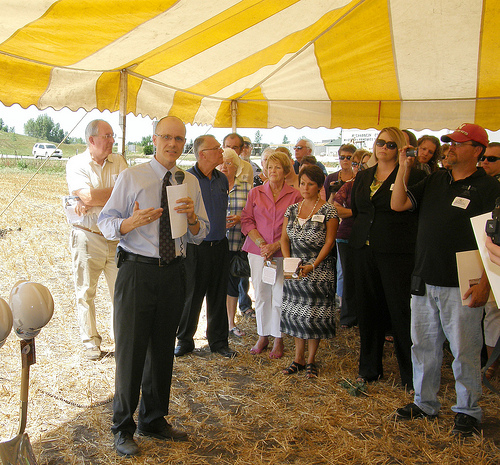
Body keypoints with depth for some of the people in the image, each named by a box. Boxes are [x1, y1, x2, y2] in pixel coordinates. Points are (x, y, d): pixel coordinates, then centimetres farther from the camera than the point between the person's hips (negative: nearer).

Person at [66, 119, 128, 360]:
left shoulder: (119, 162, 7)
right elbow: (88, 196, -18)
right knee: (86, 292, 7)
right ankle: (90, 341, 21)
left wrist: (94, 200, -17)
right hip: (88, 237, -2)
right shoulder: (76, 164, -4)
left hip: (117, 236, 3)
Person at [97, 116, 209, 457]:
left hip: (174, 272, 4)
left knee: (163, 350, 15)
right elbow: (106, 222, -5)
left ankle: (154, 420, 34)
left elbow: (200, 234, 9)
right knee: (130, 350, 3)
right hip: (137, 271, -3)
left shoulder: (190, 182, 8)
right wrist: (132, 222, -25)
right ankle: (123, 427, 23)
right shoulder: (131, 177, -2)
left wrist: (192, 217, -13)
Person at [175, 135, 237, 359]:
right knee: (191, 296, 5)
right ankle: (184, 340, 23)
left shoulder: (222, 179, 8)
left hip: (219, 245, 5)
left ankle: (218, 340, 25)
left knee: (218, 295, 12)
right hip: (195, 246, -5)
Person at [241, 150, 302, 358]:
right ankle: (262, 336, 22)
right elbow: (247, 221, 4)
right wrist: (261, 244, -9)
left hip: (283, 253, -2)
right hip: (258, 251, 2)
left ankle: (278, 339, 15)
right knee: (260, 295, 7)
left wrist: (275, 245, -12)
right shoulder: (255, 193, 8)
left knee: (279, 296, 0)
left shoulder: (295, 195, 1)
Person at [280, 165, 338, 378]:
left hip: (318, 270, -4)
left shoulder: (328, 211, -4)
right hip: (294, 270, 4)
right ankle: (298, 358, 20)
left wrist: (313, 266, -16)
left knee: (315, 314, 0)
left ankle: (311, 361, 14)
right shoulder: (292, 210, 9)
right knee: (296, 313, 7)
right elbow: (285, 238, 9)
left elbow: (329, 242, -7)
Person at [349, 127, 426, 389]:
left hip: (396, 252, -5)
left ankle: (411, 374, 14)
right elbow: (354, 211, 20)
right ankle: (370, 368, 27)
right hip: (364, 250, 5)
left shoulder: (413, 176, -3)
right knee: (368, 309, 12)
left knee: (401, 311, -1)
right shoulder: (363, 177, 15)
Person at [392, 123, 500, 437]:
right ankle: (425, 403, 29)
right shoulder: (435, 180, 11)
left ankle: (468, 411, 22)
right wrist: (404, 169, -2)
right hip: (425, 282, 6)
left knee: (465, 351, 5)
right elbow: (399, 204, 6)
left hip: (462, 287, -5)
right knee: (424, 344, 14)